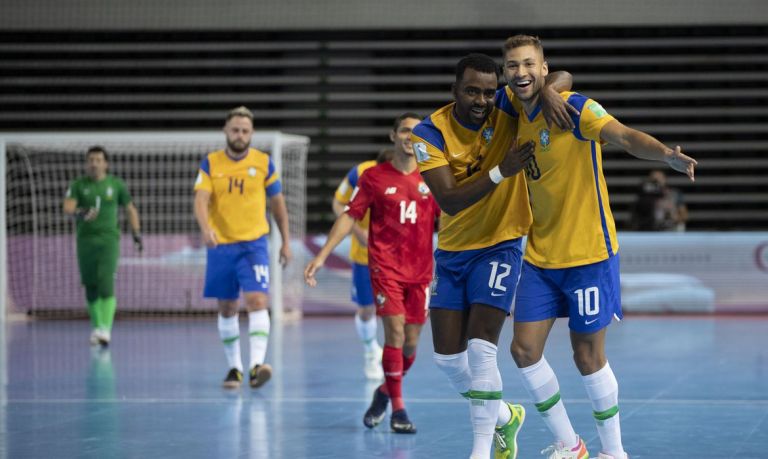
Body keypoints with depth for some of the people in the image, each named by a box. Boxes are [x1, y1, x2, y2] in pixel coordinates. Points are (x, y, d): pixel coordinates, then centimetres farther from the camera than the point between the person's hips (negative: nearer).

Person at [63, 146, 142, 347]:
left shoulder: (116, 185, 7)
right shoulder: (78, 185, 6)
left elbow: (131, 210, 17)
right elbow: (68, 206, -10)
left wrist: (136, 234, 10)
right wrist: (78, 213, -31)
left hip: (109, 240, -2)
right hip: (85, 240, 2)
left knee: (106, 284, -17)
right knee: (90, 287, 7)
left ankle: (106, 329, -25)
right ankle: (96, 326, 21)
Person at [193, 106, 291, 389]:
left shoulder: (263, 163, 1)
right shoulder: (210, 164, 0)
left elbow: (277, 203, 10)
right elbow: (201, 200, -12)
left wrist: (286, 242, 10)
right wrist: (205, 228, -31)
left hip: (254, 243, -1)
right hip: (221, 245, 1)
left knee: (257, 300, -18)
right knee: (227, 308, 8)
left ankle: (257, 364, -27)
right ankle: (234, 367, 20)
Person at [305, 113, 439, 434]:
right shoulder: (374, 177, 0)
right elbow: (349, 217, 2)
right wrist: (321, 256, -4)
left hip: (420, 271, 3)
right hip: (385, 266, -3)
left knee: (411, 342, 3)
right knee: (395, 333, -15)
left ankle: (385, 391, 31)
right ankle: (398, 409, -4)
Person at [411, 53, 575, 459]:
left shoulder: (506, 107, -12)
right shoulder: (430, 133, -14)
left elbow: (563, 77, -5)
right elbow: (449, 200, -23)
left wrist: (550, 90, -28)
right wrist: (501, 171, -31)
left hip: (500, 245, -3)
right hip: (452, 250, 3)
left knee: (481, 348, -16)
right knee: (447, 356, 6)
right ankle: (504, 416, 31)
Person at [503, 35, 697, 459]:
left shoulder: (575, 108, -15)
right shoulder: (517, 113, 3)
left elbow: (624, 136, -32)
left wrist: (666, 154, -50)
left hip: (589, 253, -6)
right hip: (539, 257, 6)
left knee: (588, 357, 0)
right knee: (524, 349, 1)